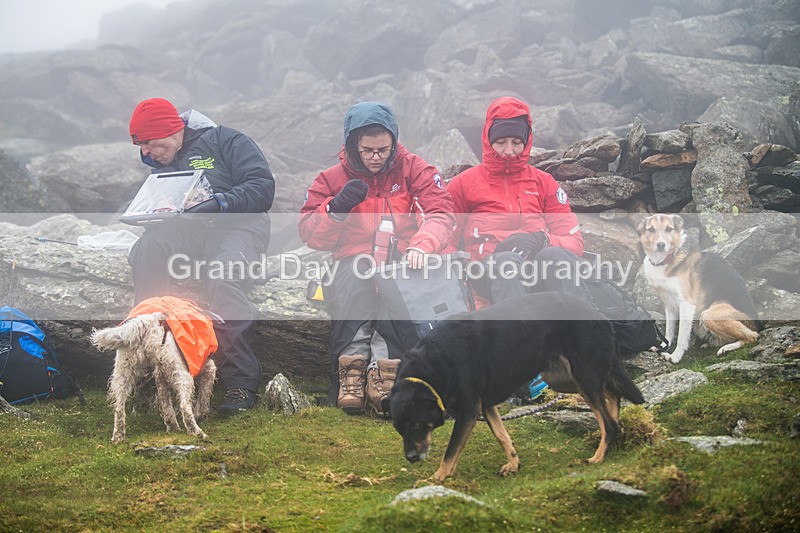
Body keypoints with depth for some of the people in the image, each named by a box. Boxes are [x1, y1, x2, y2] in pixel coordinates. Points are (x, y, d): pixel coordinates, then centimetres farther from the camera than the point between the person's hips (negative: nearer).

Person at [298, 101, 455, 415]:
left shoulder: (414, 170, 11)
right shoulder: (333, 178, 13)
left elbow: (442, 214, -2)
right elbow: (309, 234, 8)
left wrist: (421, 245, -22)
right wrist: (336, 208, -11)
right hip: (354, 265, 1)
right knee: (351, 272, -36)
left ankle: (384, 367, -44)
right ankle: (351, 364, -40)